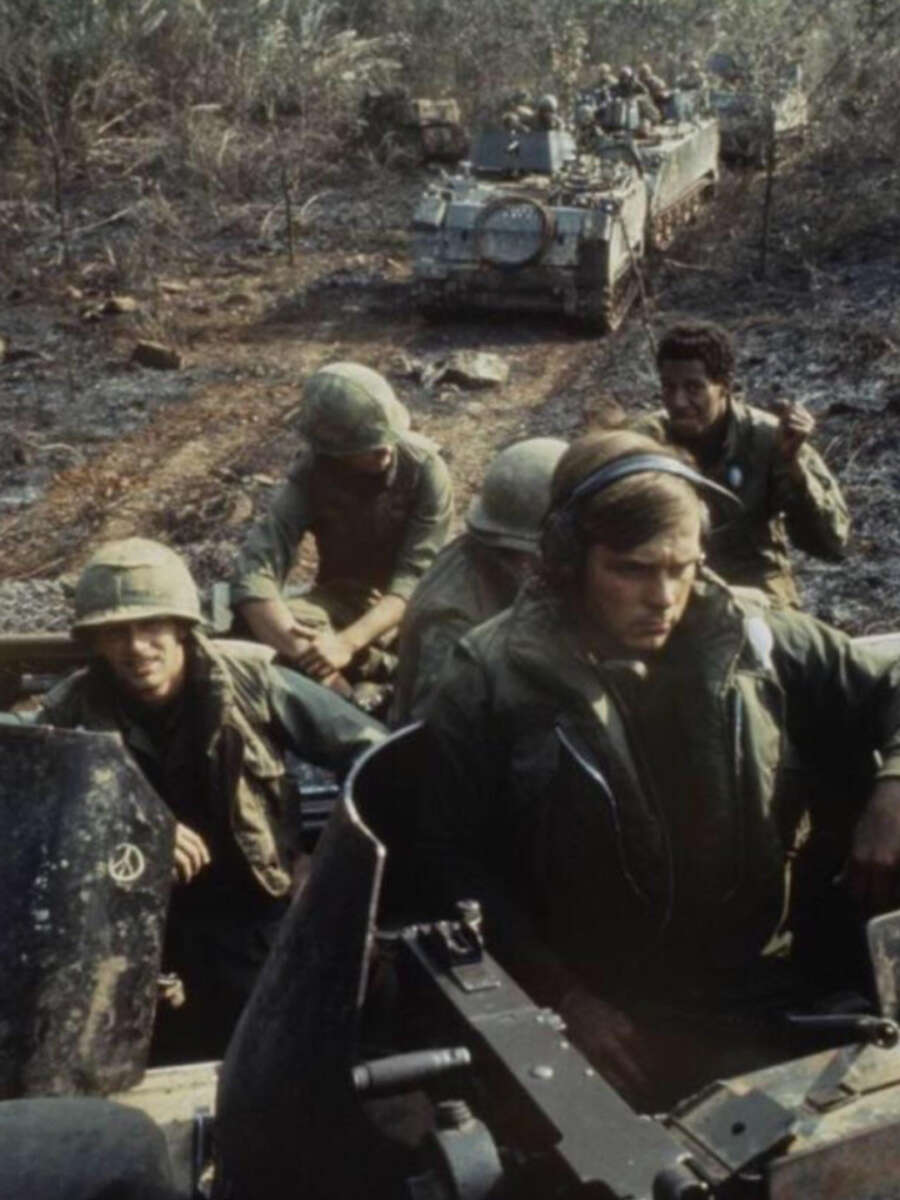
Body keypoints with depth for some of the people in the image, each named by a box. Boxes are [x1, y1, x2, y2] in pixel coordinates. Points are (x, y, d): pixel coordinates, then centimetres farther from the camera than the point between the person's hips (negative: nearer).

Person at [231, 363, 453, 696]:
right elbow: (256, 567, -25)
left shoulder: (425, 468, -18)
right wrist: (301, 652, -41)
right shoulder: (312, 472, -15)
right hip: (342, 601, 1)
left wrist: (347, 643, -39)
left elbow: (417, 575, -23)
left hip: (410, 606, -1)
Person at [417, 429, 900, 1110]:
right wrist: (566, 998, -11)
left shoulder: (751, 643, 0)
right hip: (612, 1018, -3)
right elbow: (456, 866, -5)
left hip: (772, 998, 3)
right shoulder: (490, 685, -7)